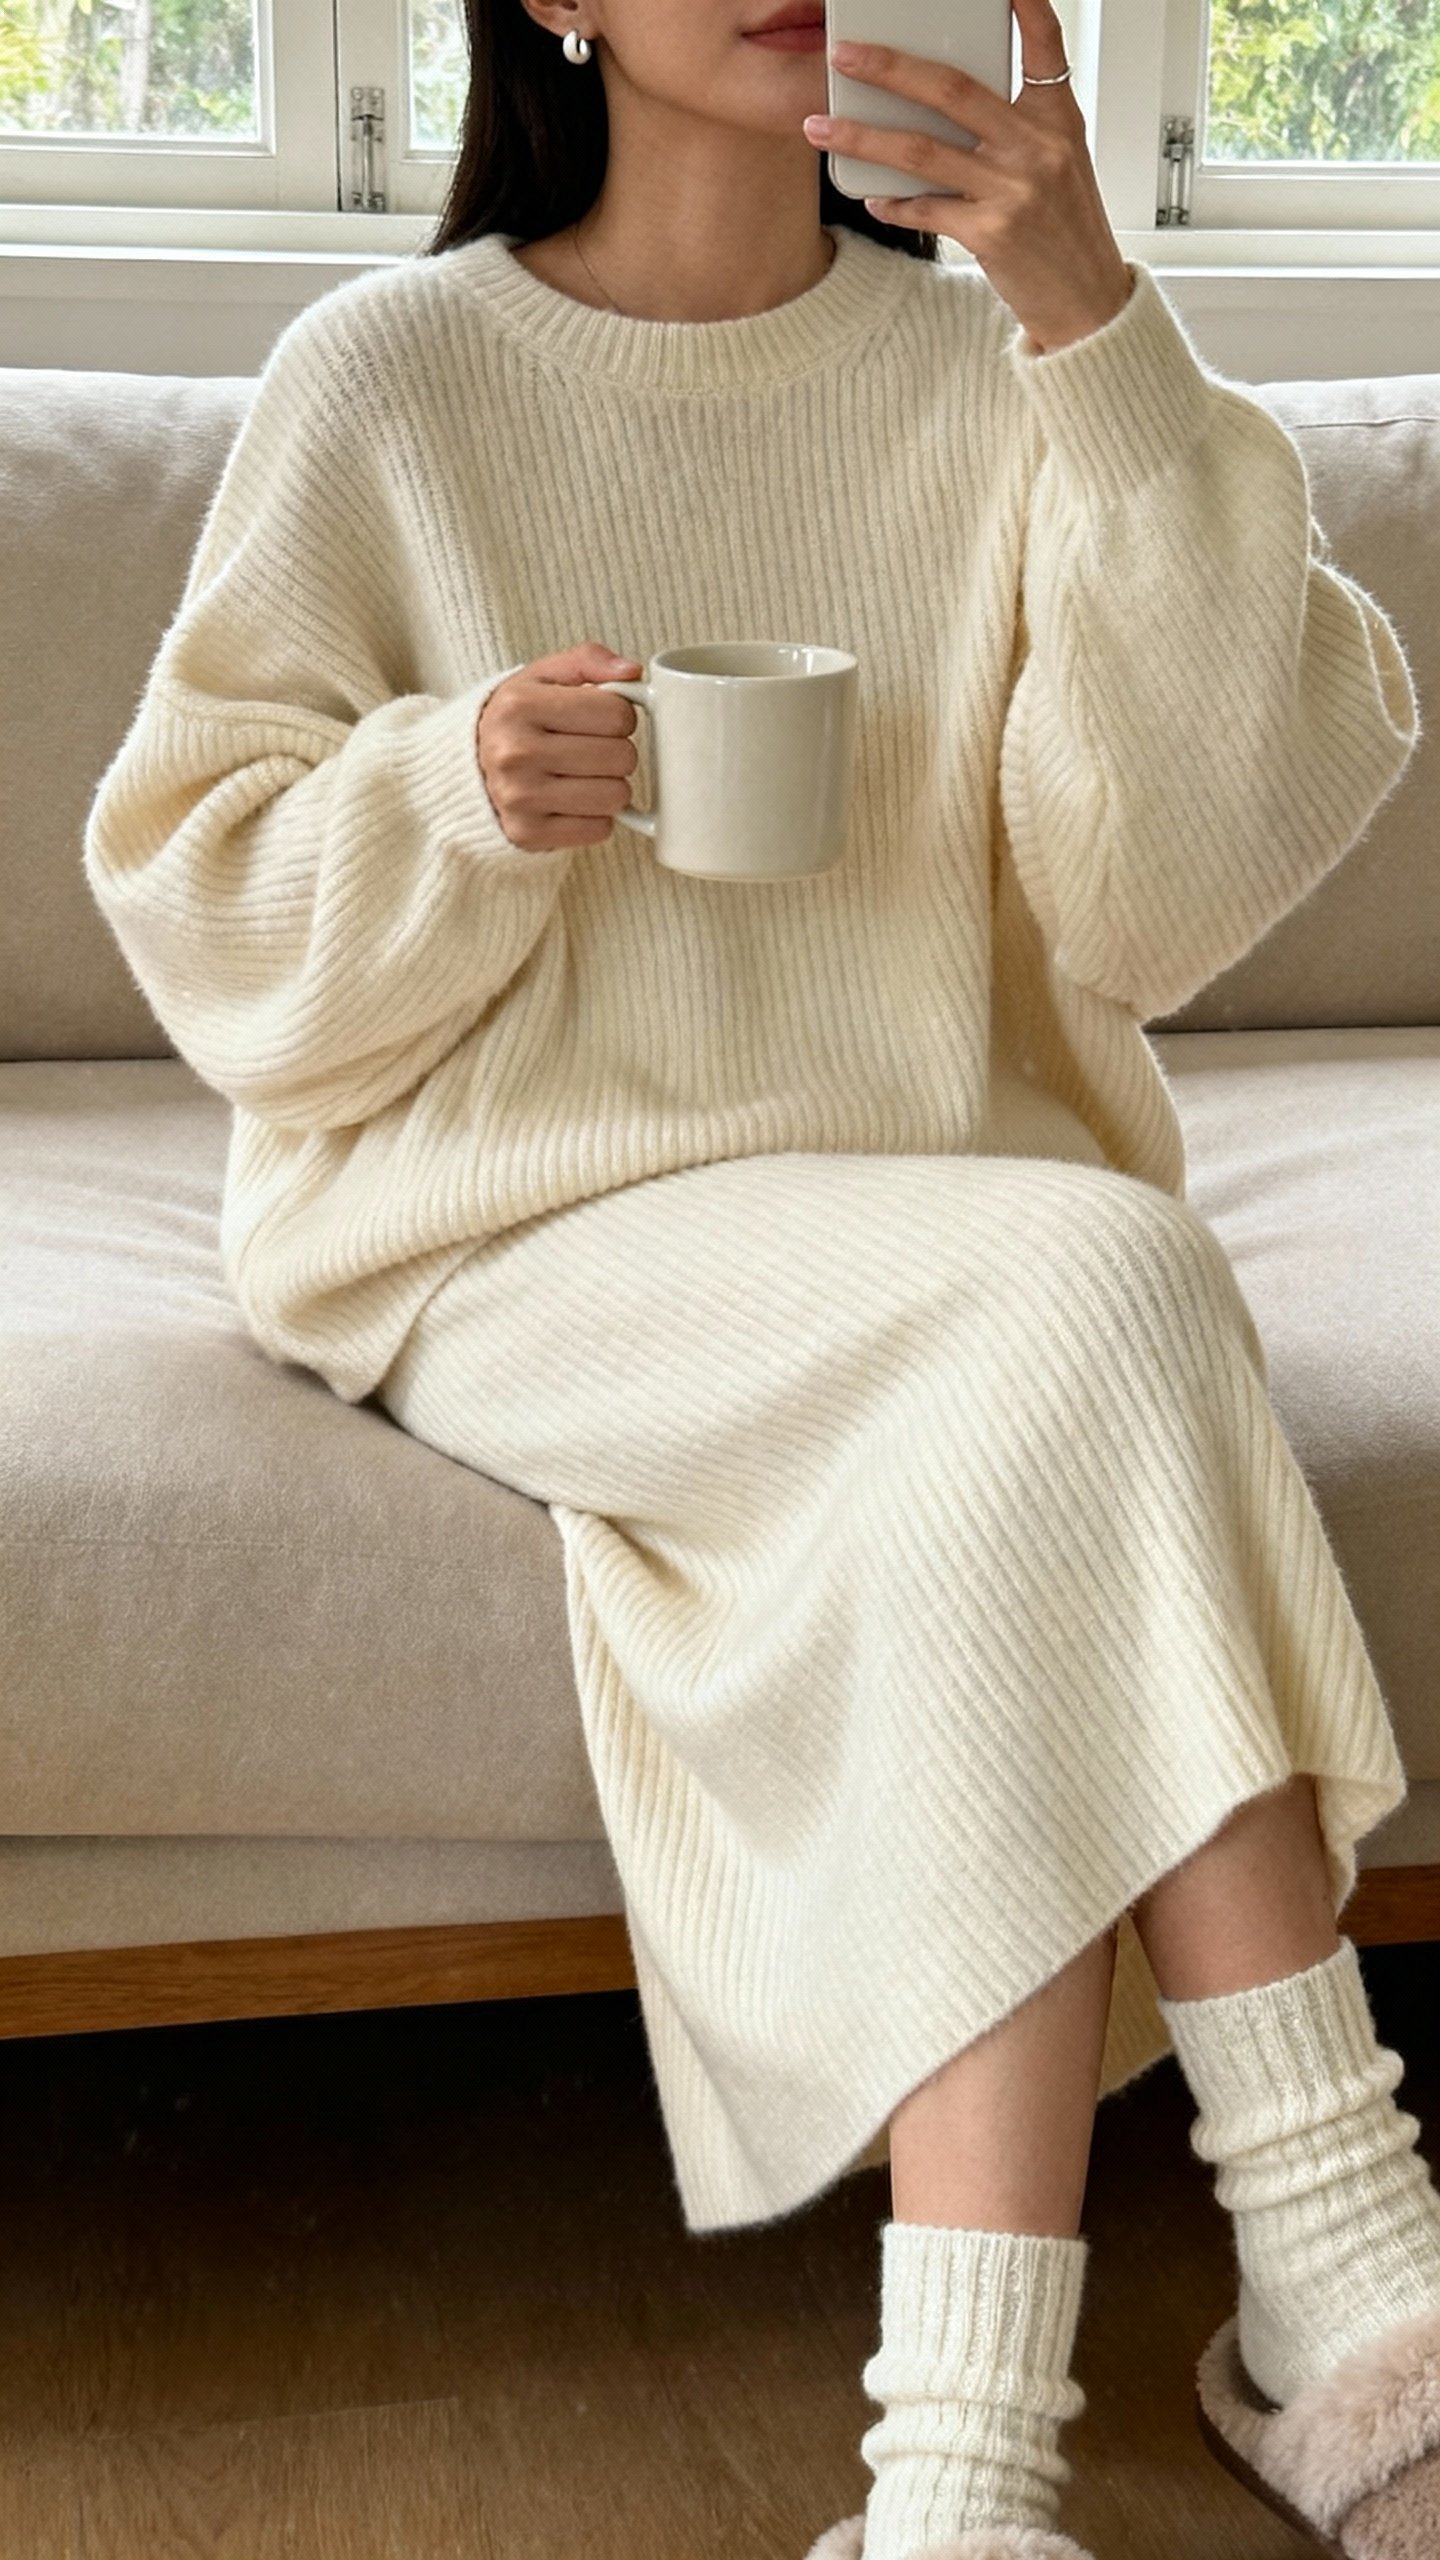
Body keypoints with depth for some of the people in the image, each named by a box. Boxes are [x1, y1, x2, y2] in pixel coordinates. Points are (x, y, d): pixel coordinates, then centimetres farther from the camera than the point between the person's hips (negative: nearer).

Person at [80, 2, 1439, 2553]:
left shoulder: (991, 372, 4)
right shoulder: (387, 381, 0)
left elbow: (1166, 883, -9)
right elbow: (200, 898, 2)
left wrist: (1098, 333, -17)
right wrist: (459, 800, -20)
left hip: (935, 1200, 3)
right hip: (524, 1234, -2)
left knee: (1008, 1494, -31)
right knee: (1097, 1312, -29)